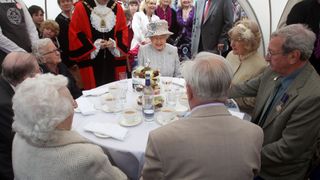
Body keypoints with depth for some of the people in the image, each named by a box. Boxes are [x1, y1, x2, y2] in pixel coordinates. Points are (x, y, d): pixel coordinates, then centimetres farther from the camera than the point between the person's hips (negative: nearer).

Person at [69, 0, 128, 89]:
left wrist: (114, 43, -9)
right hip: (91, 59, -3)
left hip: (113, 59, 3)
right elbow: (75, 33, -5)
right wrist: (94, 45, -11)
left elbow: (123, 31, 9)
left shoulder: (117, 8, 5)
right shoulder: (81, 7, -5)